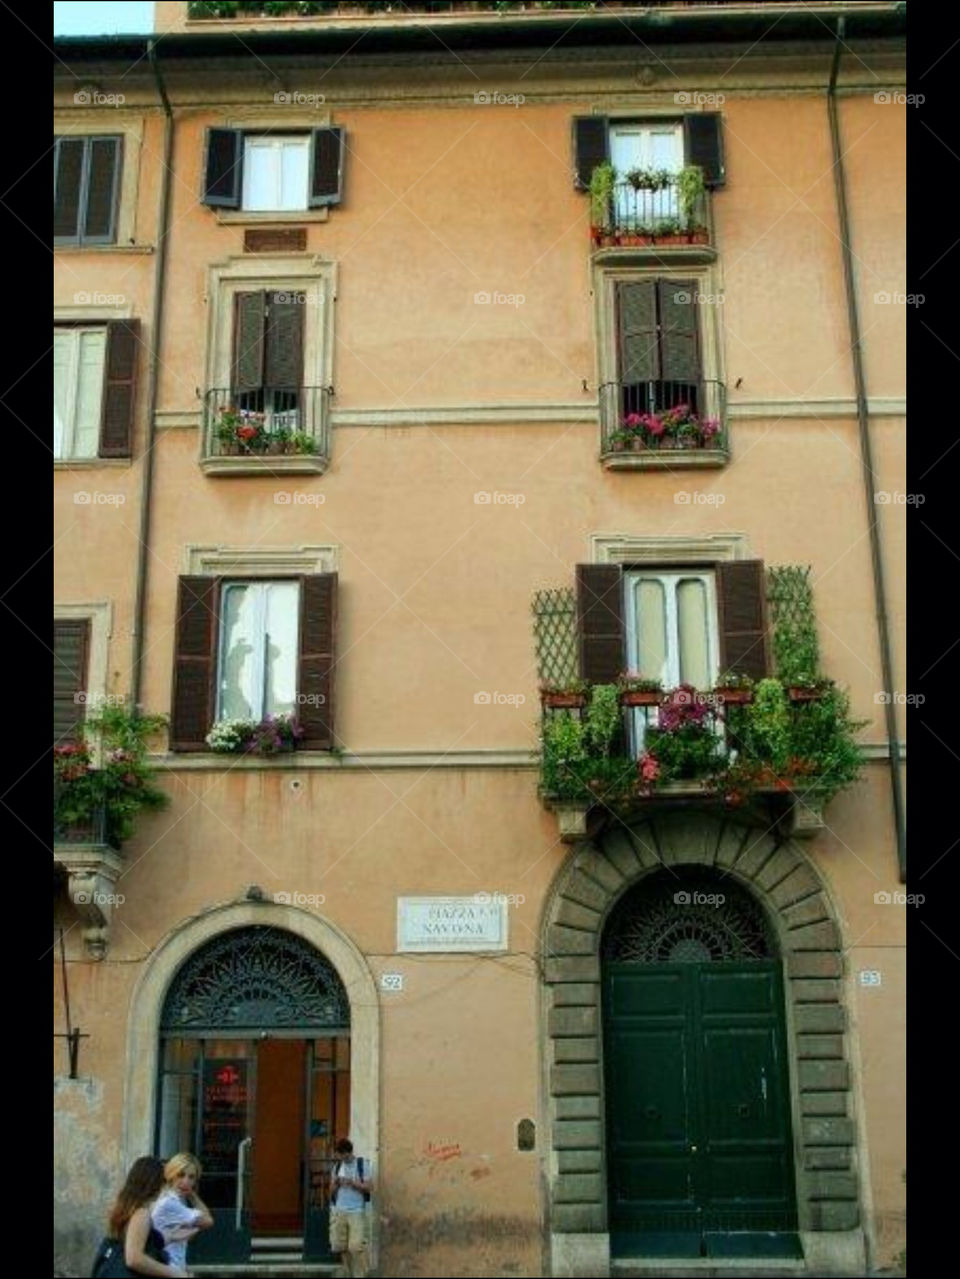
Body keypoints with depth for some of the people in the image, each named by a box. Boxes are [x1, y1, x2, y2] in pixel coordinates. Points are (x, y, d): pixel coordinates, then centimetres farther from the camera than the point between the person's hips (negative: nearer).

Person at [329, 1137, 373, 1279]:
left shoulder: (362, 1165, 3)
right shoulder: (337, 1167, 13)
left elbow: (367, 1187, -2)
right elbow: (331, 1191, 15)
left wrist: (352, 1182, -15)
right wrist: (336, 1184, -6)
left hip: (357, 1212, -4)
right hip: (338, 1211, 4)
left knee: (356, 1247, -11)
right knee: (341, 1246, 0)